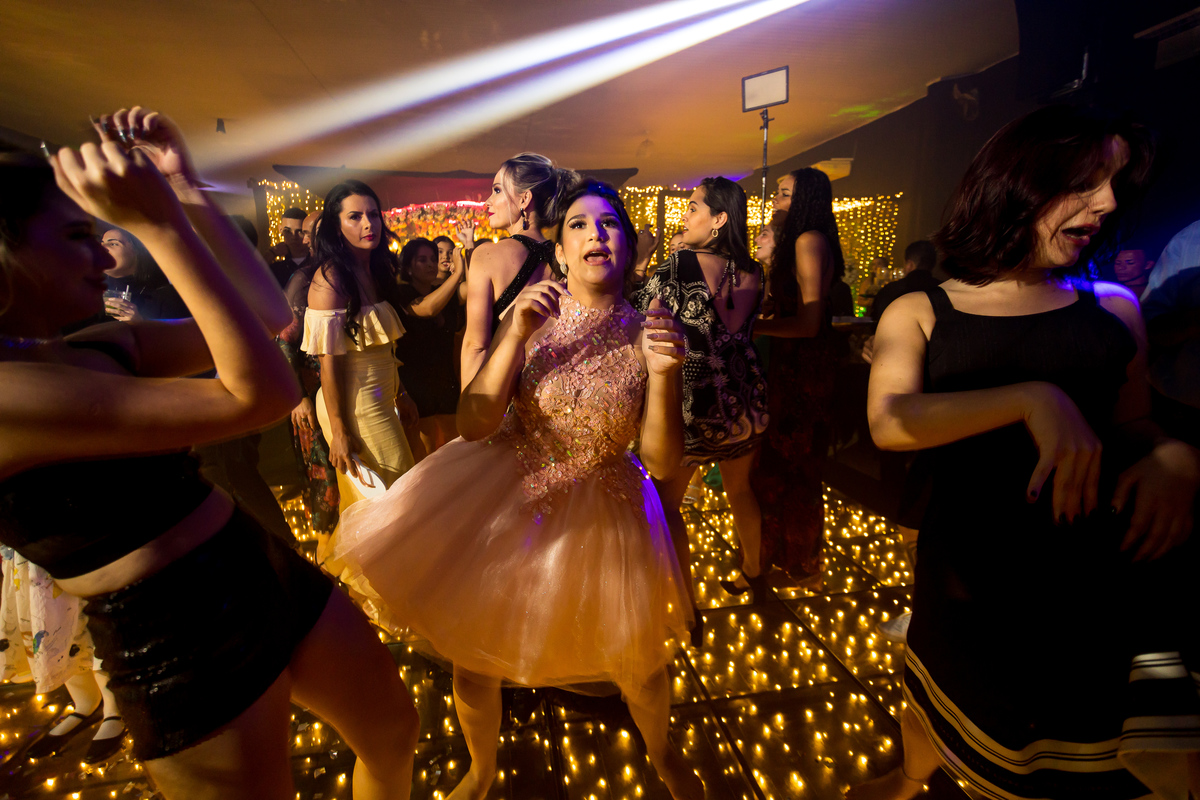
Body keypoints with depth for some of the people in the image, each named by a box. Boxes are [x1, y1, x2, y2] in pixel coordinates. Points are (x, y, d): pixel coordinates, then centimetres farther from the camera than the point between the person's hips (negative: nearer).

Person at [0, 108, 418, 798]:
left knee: (395, 732, 24)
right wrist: (162, 225, -25)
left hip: (275, 575, 8)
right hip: (184, 638, -7)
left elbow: (271, 313, 4)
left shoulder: (106, 347, 5)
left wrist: (188, 191, -1)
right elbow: (261, 393, -28)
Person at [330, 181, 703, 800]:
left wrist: (664, 375, -28)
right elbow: (473, 424, -16)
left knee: (638, 662, 17)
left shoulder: (648, 333, -12)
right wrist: (516, 336, -27)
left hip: (600, 513, 0)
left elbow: (662, 464, -13)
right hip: (507, 497, 1)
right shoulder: (533, 313, -10)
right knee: (471, 655, 15)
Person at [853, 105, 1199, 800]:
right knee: (941, 696, 25)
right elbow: (889, 422, -21)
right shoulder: (919, 313, -6)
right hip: (968, 572, -1)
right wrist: (1032, 399, -30)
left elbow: (1132, 426, 12)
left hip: (1103, 580, 2)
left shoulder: (1114, 308, 3)